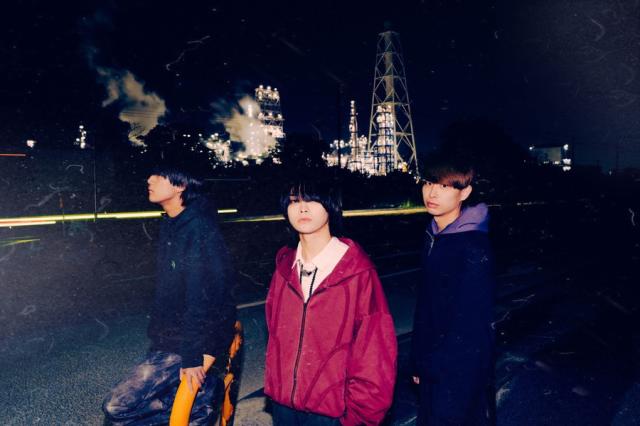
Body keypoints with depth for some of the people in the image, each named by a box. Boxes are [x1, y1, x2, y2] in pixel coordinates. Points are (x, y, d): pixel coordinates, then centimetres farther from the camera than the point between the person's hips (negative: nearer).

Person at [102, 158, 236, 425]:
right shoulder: (172, 225, 8)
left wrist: (191, 356, -23)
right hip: (171, 337, 8)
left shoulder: (198, 228, -19)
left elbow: (202, 296, -23)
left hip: (189, 342, -8)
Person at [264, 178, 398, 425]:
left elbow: (375, 353, -13)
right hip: (283, 405, 5)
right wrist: (274, 387, 6)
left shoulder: (358, 273, -16)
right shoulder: (285, 267, -2)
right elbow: (275, 335, 7)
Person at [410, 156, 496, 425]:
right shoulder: (434, 237, 2)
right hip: (433, 364, 7)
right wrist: (419, 360, 9)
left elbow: (469, 324, -19)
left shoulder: (474, 248, -21)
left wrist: (427, 364, -12)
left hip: (460, 371, -7)